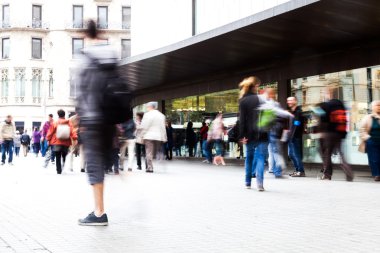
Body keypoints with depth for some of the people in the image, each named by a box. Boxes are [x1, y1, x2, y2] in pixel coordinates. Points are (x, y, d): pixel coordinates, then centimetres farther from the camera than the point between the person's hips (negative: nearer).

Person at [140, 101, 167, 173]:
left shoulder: (147, 114, -7)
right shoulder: (161, 115, 9)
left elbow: (144, 126, -9)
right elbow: (163, 127, 10)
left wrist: (143, 135, 3)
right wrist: (164, 138, 13)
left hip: (149, 136, -5)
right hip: (158, 137, 5)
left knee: (149, 152, -2)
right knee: (157, 152, 10)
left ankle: (150, 167, -7)